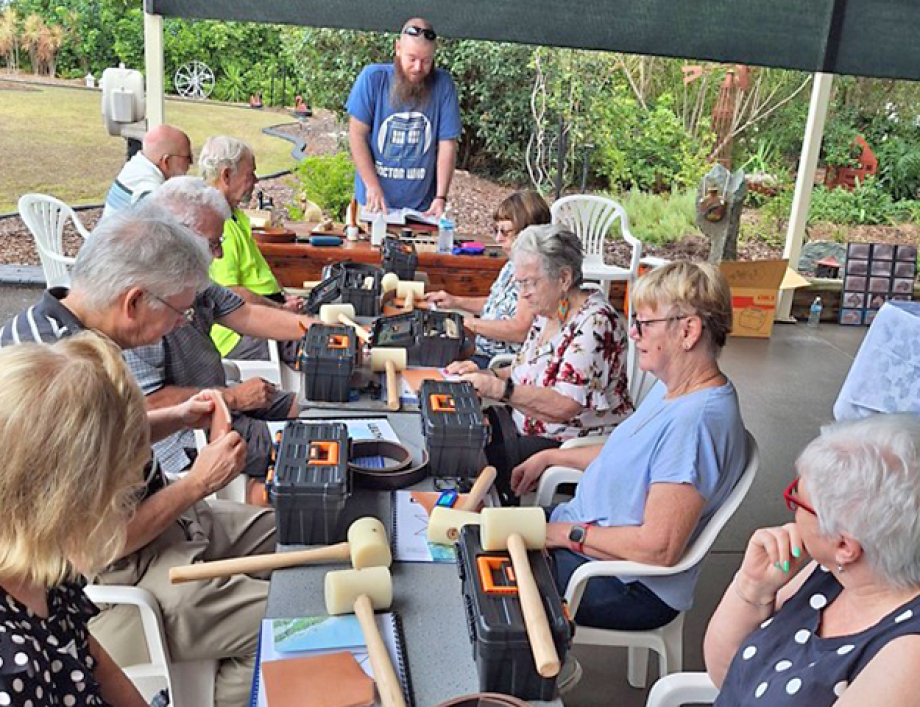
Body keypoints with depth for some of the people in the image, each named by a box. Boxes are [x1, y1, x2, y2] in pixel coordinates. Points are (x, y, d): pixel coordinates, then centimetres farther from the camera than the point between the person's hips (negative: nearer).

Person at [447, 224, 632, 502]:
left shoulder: (595, 322, -21)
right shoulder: (549, 312, 8)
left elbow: (565, 405, -29)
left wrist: (500, 389, -28)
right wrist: (487, 375, -1)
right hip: (531, 430, 9)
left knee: (484, 462, -24)